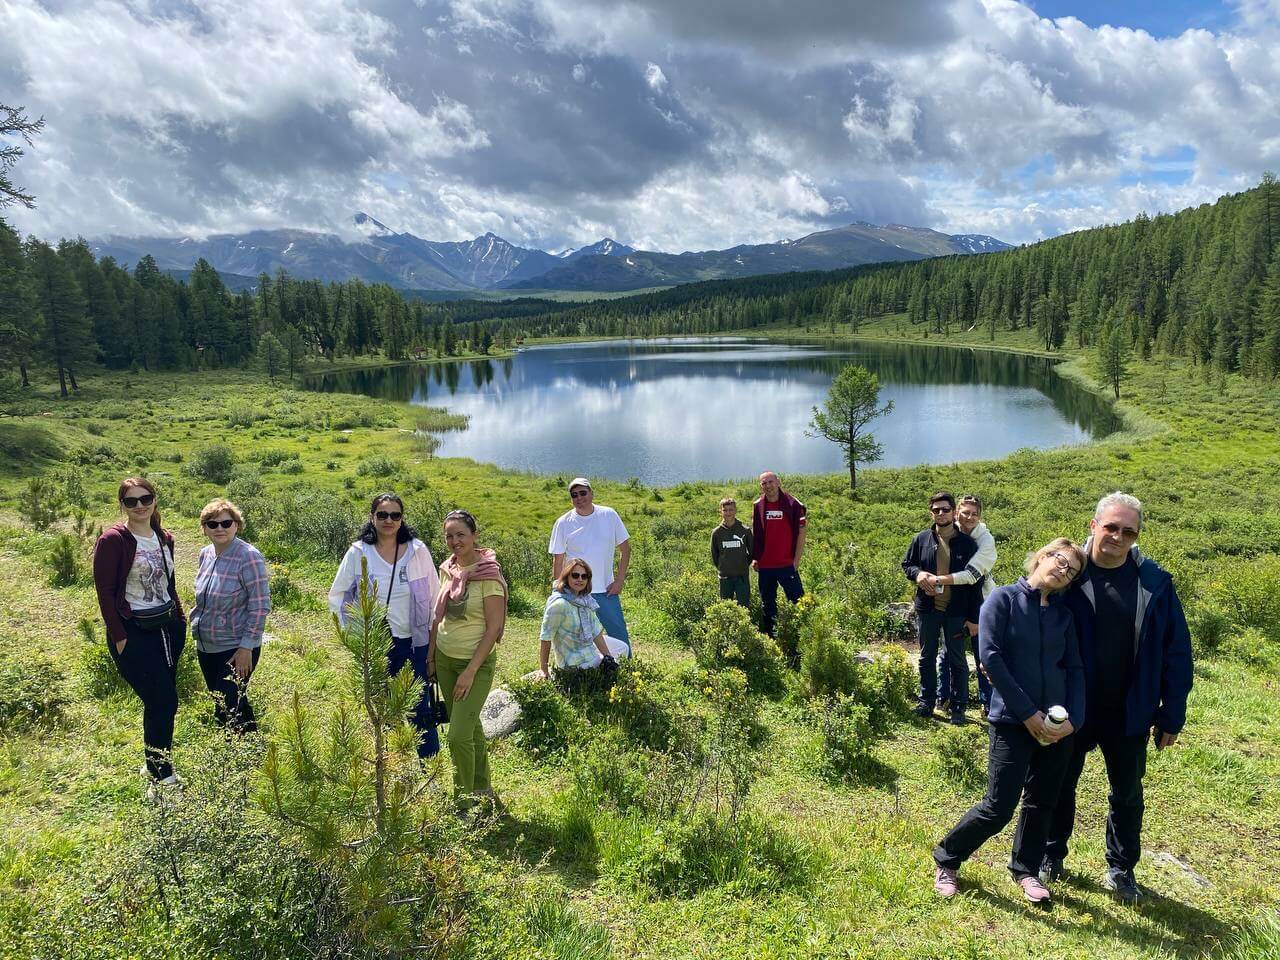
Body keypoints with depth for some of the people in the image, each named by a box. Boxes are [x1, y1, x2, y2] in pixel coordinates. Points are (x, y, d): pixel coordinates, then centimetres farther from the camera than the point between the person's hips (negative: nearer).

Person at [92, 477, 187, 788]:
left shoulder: (165, 538, 8)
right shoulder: (113, 540, -12)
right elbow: (105, 592, -12)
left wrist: (180, 619, 15)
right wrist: (119, 639, -13)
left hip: (167, 628, 6)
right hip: (133, 633, -6)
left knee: (161, 701, 12)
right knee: (163, 701, -7)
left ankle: (155, 764, 28)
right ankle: (161, 774, 7)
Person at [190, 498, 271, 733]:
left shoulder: (248, 557, -17)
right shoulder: (205, 554, 5)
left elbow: (260, 606, -18)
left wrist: (247, 647, -19)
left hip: (236, 649, -8)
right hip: (206, 646, 8)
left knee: (227, 709, -8)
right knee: (220, 705, 15)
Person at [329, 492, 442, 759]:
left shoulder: (418, 551, -3)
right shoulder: (358, 553, -3)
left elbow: (434, 597, 5)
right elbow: (336, 596, 7)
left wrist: (434, 638, 4)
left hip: (414, 644, 0)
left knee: (419, 710, 1)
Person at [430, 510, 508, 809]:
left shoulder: (488, 574, -17)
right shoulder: (448, 569, 3)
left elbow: (494, 628, -17)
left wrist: (470, 671, -18)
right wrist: (431, 655, 10)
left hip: (476, 663, -6)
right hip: (444, 660, 6)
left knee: (459, 735, -9)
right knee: (470, 726, 18)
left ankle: (464, 803, 9)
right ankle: (482, 789, 34)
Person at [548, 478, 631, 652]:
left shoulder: (609, 515, -2)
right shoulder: (563, 523, -5)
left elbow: (625, 549, 4)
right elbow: (558, 562, 0)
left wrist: (619, 581, -2)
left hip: (607, 591, 1)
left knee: (620, 635, 8)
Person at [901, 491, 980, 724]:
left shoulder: (967, 543, -3)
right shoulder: (922, 539, 2)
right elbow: (906, 564, 13)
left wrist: (973, 617, -6)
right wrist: (918, 574, -12)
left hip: (955, 611, -2)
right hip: (927, 609, 2)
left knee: (957, 659, 6)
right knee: (927, 657, 12)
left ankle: (958, 707, 17)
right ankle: (926, 702, 25)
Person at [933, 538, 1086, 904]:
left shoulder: (1063, 614, 9)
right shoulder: (1004, 598, -6)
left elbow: (1074, 669, 6)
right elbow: (990, 656, -13)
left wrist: (1074, 719, -9)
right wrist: (1028, 712, -15)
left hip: (1057, 723, 5)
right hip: (1012, 721, -5)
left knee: (1042, 802, 13)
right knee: (998, 808, -4)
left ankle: (1025, 869, 35)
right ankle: (946, 859, 18)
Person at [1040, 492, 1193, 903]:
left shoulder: (1154, 582, -9)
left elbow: (1176, 651, -3)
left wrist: (1171, 715, -3)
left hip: (1129, 713, 1)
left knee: (1127, 792, 17)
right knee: (1060, 784, 15)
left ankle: (1120, 869, 37)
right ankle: (1051, 857, 36)